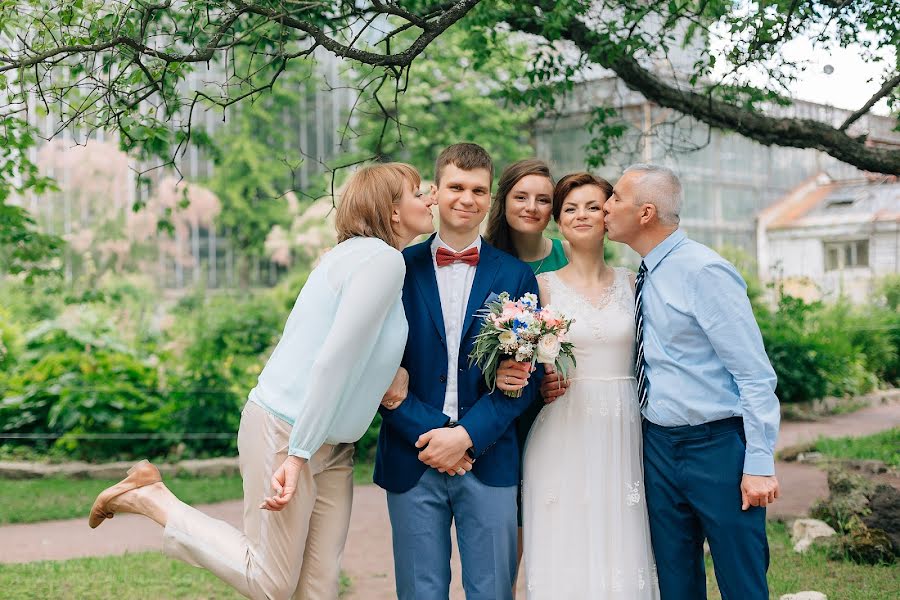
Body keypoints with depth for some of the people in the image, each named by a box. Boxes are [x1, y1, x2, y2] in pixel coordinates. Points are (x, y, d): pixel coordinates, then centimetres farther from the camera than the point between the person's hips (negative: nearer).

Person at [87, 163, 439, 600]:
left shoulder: (357, 253, 15)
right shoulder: (383, 259, -15)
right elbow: (334, 360, -22)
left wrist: (387, 375, 1)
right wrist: (297, 455, -23)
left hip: (330, 445, 10)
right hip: (285, 431, -10)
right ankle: (151, 499, 8)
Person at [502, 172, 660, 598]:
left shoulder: (631, 283, 9)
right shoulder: (543, 285, 3)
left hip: (623, 433, 2)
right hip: (564, 434, -2)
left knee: (622, 549, 2)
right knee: (566, 552, -2)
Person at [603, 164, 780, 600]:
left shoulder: (705, 271, -15)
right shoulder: (644, 277, 8)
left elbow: (755, 373, -16)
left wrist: (759, 464, -19)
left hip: (717, 446, -7)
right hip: (658, 447, 7)